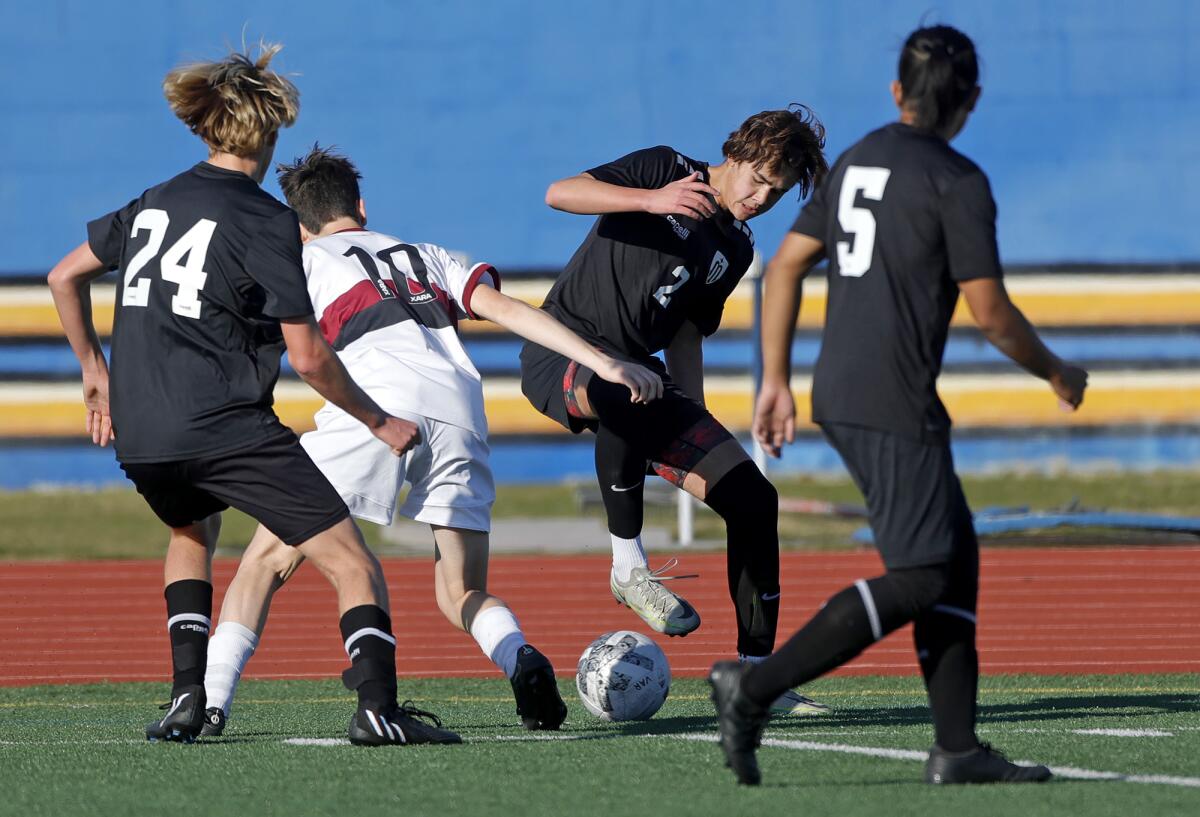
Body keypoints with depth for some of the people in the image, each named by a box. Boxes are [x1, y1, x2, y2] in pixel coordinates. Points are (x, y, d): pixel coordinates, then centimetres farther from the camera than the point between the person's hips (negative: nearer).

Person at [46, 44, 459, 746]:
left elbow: (65, 277, 27)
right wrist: (380, 423, 6)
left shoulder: (152, 204, 17)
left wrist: (95, 369, 38)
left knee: (193, 531, 35)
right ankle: (379, 707, -23)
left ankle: (187, 697, 21)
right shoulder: (265, 220, -3)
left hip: (138, 436, 7)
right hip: (224, 427, -6)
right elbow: (308, 356, -6)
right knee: (352, 562, -4)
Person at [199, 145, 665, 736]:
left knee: (269, 558, 5)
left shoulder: (303, 260, 25)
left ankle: (209, 702, -9)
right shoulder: (428, 257, 34)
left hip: (378, 399, -3)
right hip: (460, 409, 3)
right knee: (462, 595, 12)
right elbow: (506, 310, 21)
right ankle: (521, 661, -19)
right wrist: (604, 365, 15)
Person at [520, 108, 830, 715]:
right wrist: (653, 200, -27)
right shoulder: (667, 169, -3)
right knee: (630, 390, -44)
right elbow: (559, 193, -15)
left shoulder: (735, 250, 16)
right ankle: (628, 567, -29)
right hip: (561, 351, -7)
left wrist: (696, 426, 16)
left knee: (752, 499, -7)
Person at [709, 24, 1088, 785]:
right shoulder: (957, 181, -9)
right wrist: (1056, 372, 6)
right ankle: (757, 686, -18)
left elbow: (786, 265, 13)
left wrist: (776, 379, 16)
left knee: (957, 556, 12)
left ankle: (958, 748, 8)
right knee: (919, 576, -9)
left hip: (838, 397, 9)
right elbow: (990, 311, -10)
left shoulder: (856, 162, 14)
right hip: (892, 405, -9)